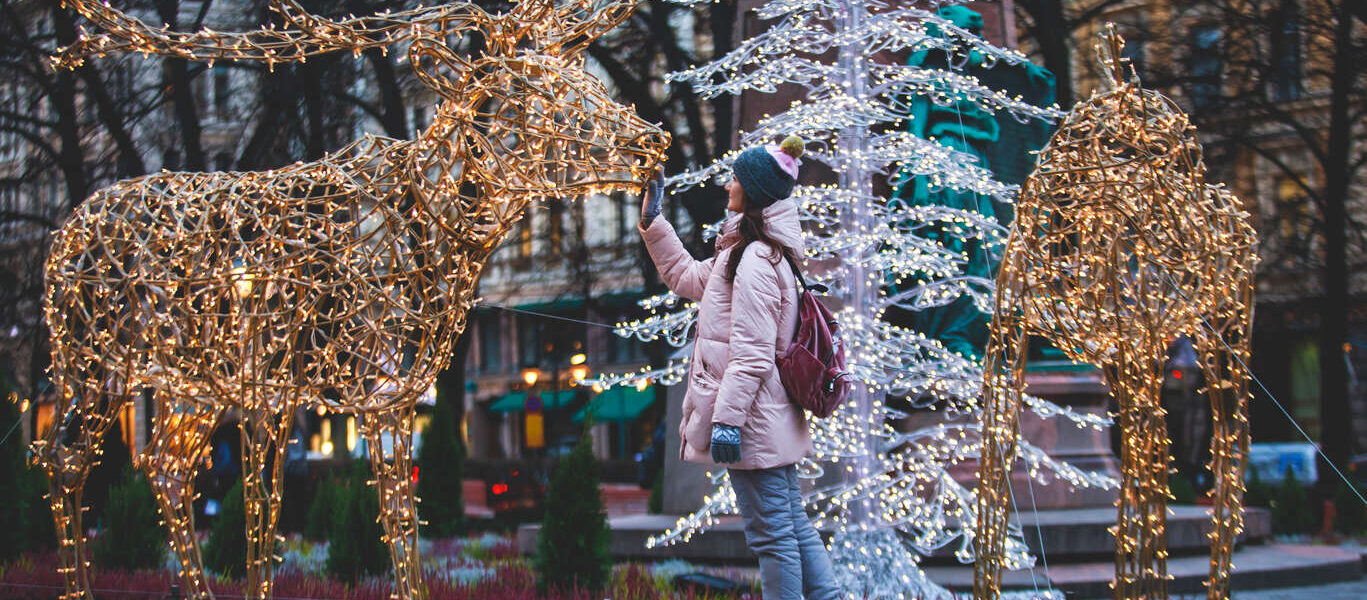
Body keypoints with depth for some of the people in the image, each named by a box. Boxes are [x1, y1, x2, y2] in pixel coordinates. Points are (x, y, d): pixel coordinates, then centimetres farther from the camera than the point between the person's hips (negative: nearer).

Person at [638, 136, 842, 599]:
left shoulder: (755, 259, -16)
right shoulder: (740, 251, 15)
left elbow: (751, 353, -22)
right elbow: (687, 277, 29)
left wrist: (726, 418, -23)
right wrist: (652, 221, 27)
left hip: (753, 421, -11)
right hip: (773, 422, 11)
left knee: (771, 535, -4)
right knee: (794, 524, 14)